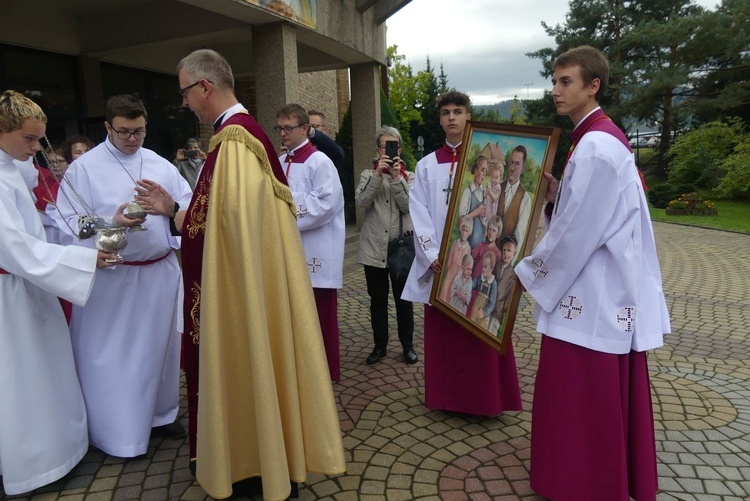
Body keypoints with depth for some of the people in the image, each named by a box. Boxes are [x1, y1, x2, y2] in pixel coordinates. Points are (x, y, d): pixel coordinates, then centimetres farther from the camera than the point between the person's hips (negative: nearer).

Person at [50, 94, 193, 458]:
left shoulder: (160, 164, 7)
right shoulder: (84, 168, -4)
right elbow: (71, 222, -10)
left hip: (161, 271, 4)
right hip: (112, 275, -4)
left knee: (160, 345, 15)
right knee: (115, 354, 5)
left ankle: (161, 414, 34)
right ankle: (120, 433, 20)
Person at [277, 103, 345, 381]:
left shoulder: (319, 162, -8)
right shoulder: (279, 163, 12)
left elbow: (327, 203, -18)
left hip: (316, 251, -7)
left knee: (320, 315, 3)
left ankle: (326, 369, 17)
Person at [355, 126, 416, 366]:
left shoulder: (409, 176, 5)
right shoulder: (368, 174, 6)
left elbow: (408, 206, -11)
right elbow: (361, 201, -13)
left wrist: (396, 177, -18)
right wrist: (378, 174, -19)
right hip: (373, 247, 1)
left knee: (403, 298, 7)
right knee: (377, 299, 9)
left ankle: (407, 345, 21)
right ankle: (380, 345, 22)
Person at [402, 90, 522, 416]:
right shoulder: (427, 165, 10)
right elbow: (419, 213, 2)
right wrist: (432, 255, -11)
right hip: (437, 263, 2)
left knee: (480, 334, 2)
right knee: (441, 333, 7)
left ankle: (485, 398, 15)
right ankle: (445, 397, 20)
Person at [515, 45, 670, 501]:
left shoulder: (594, 147, -19)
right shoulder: (603, 138, 14)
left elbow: (577, 231, -19)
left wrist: (530, 273, -7)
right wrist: (554, 191, 1)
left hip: (591, 297, -10)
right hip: (608, 293, 10)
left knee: (582, 401, 3)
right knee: (606, 399, 20)